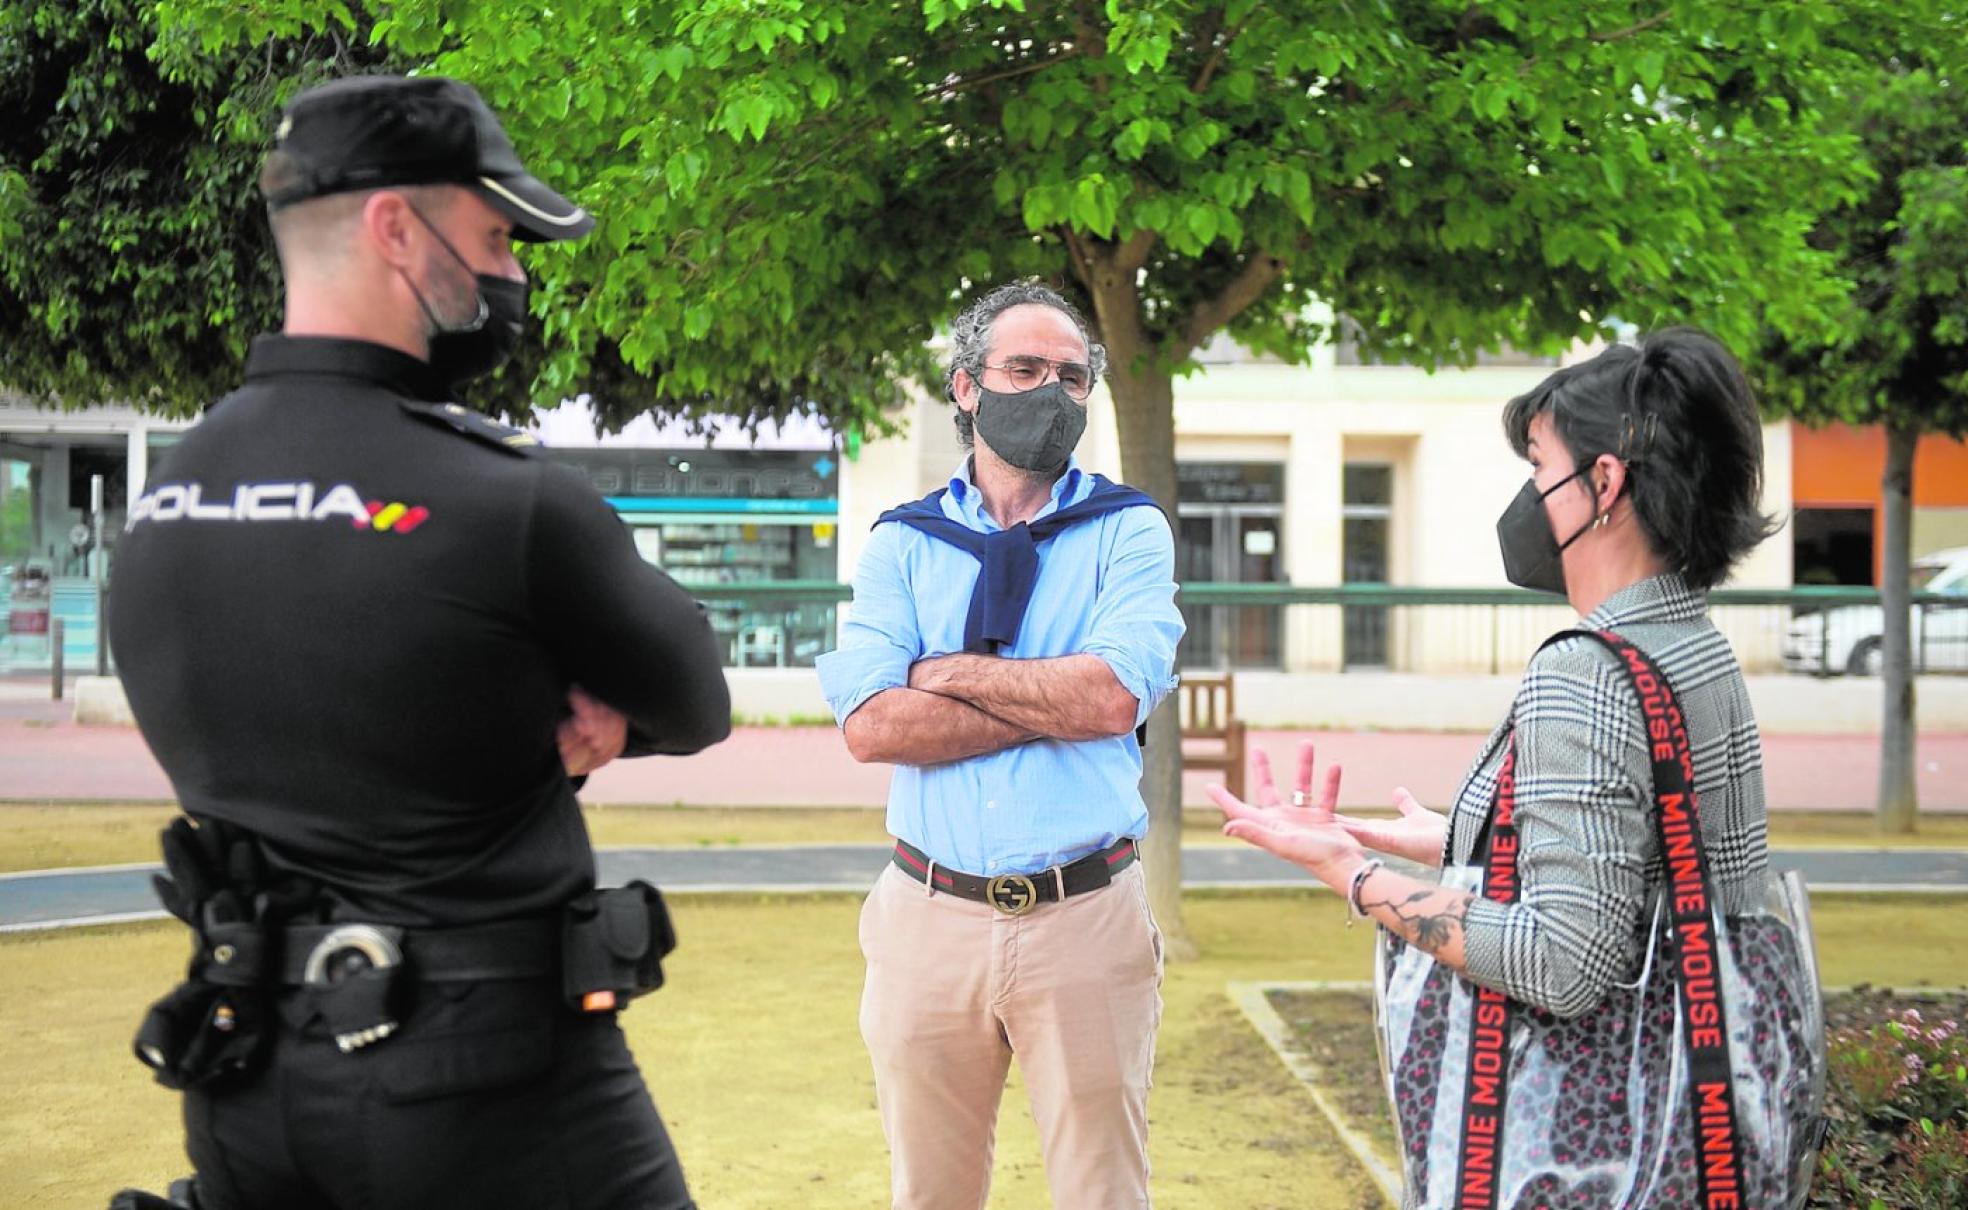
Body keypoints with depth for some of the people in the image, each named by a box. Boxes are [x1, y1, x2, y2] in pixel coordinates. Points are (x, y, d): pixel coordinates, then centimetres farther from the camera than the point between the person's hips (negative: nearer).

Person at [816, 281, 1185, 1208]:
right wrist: (1060, 699, -11)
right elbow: (871, 724, -8)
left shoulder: (1127, 530, 5)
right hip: (932, 915, 1)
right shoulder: (902, 542, 8)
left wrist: (952, 672, -6)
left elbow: (1115, 697, -13)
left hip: (1085, 916, -1)